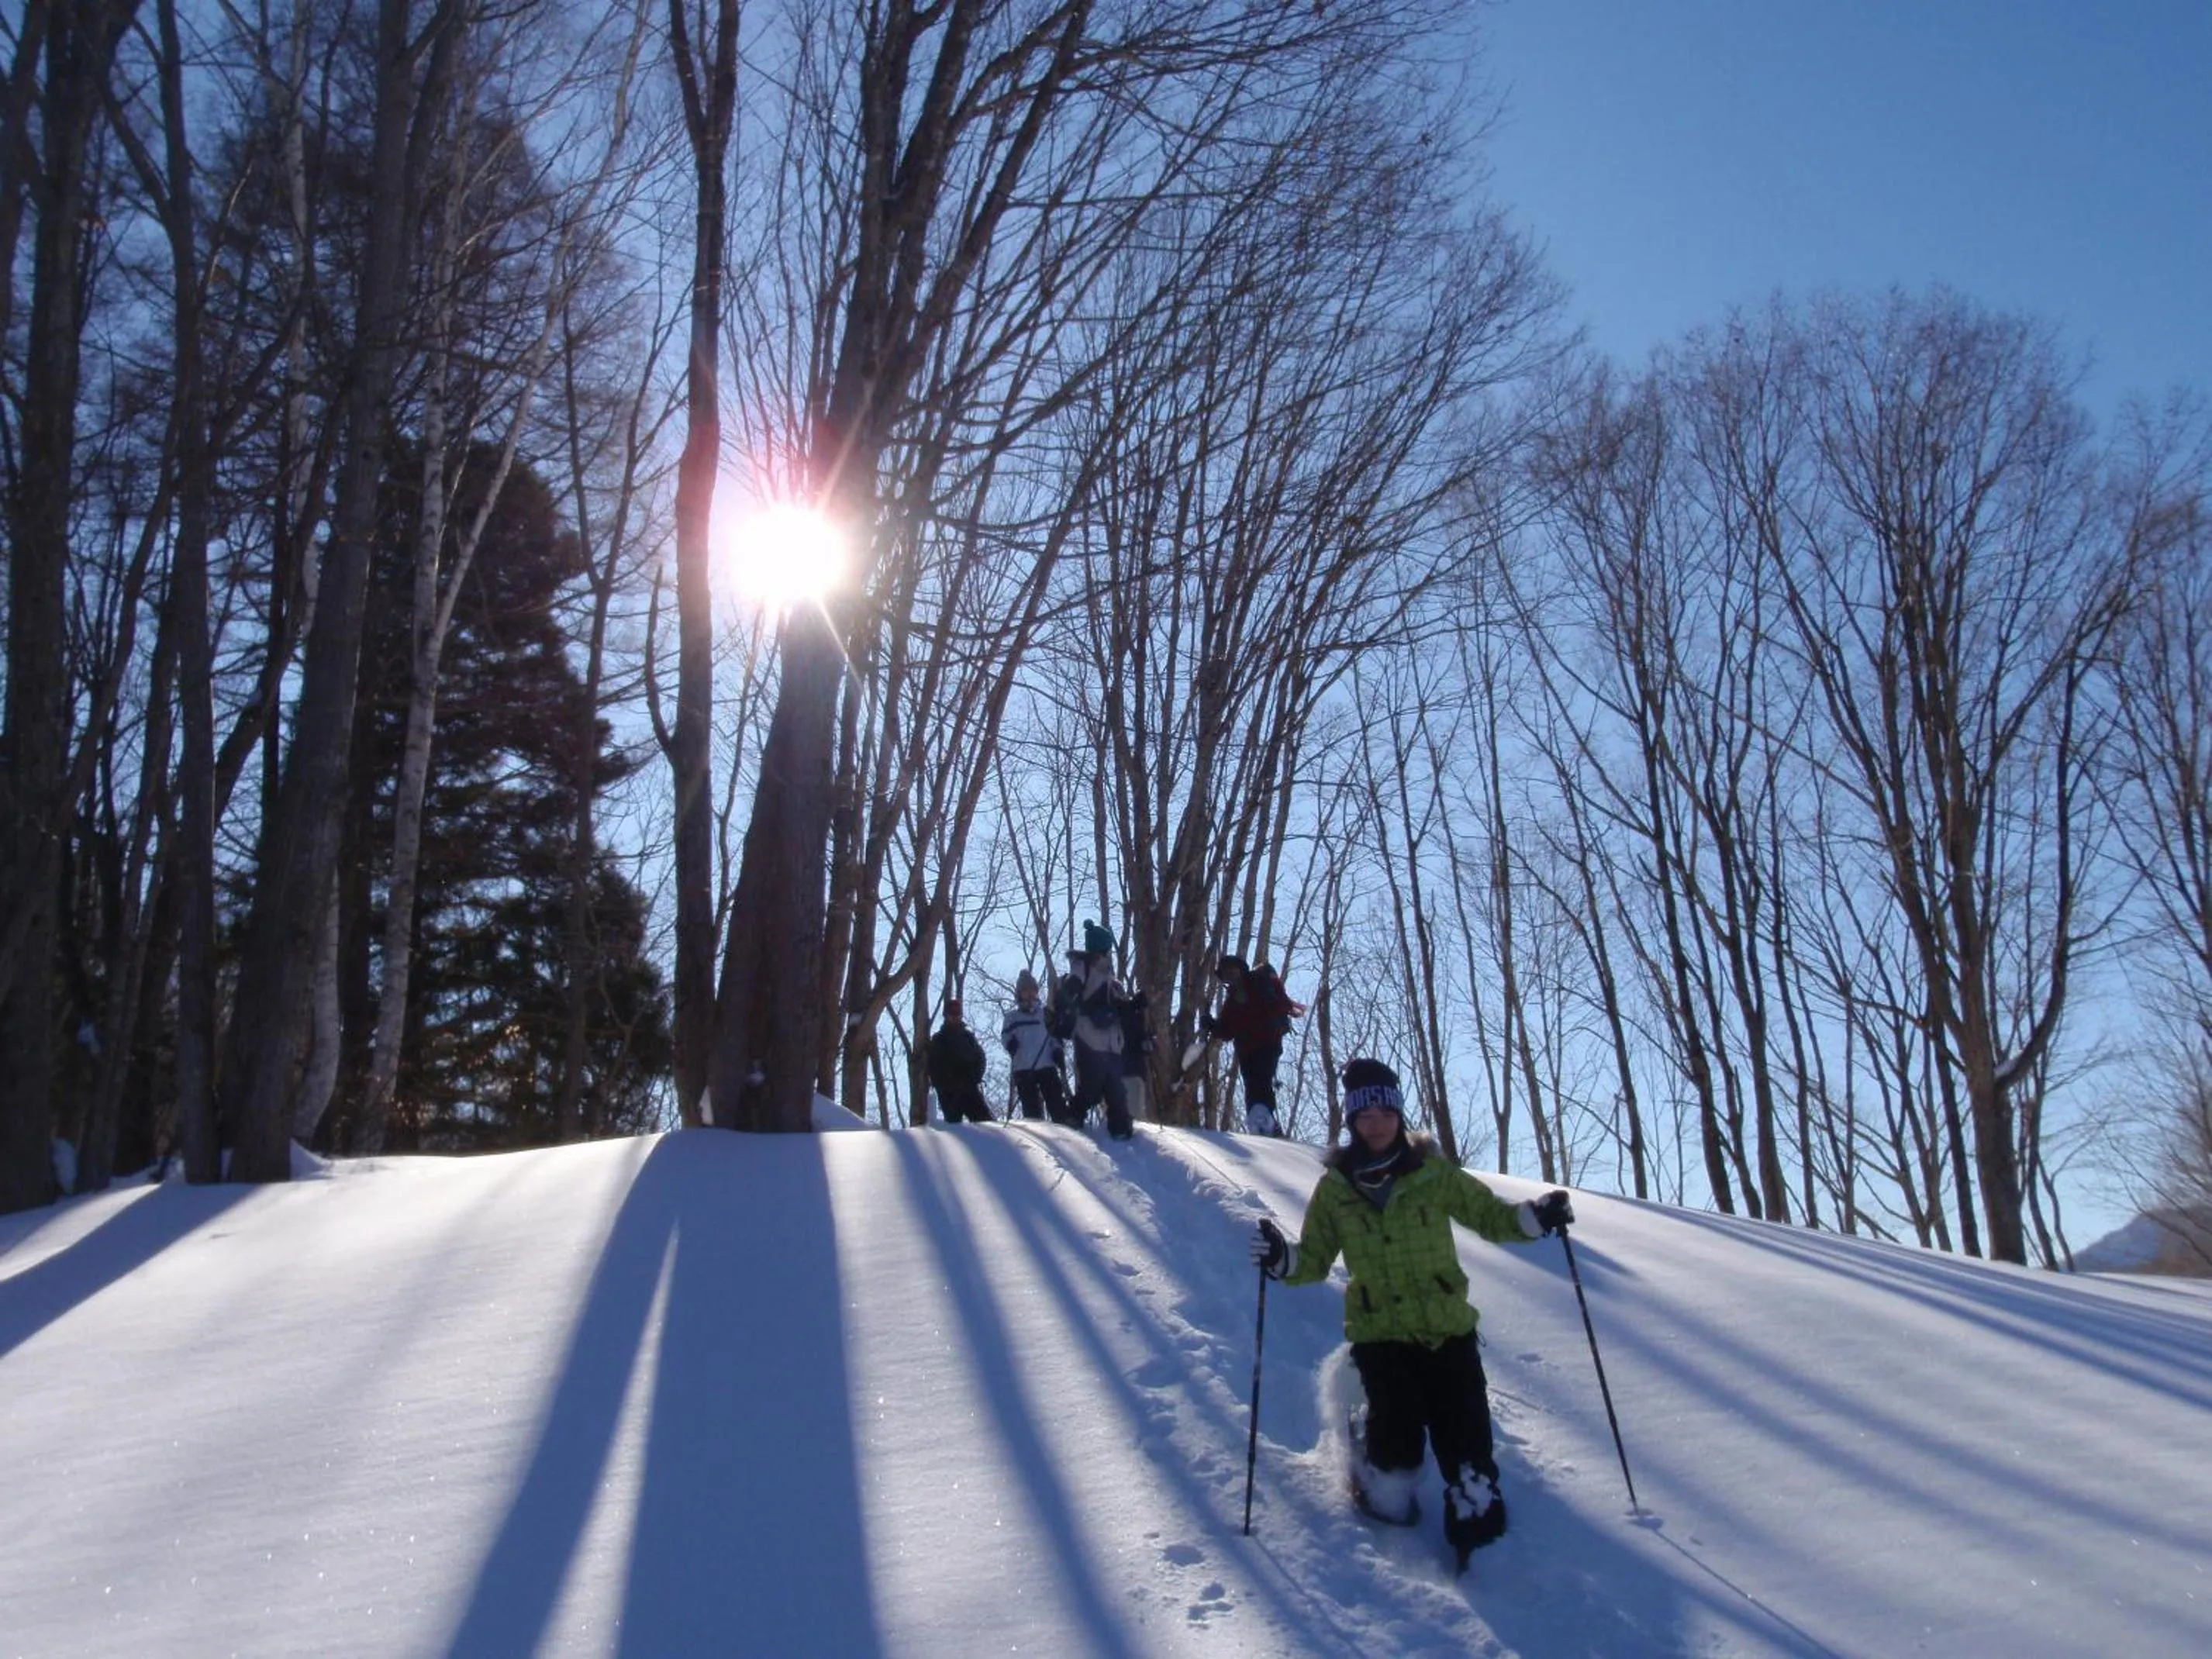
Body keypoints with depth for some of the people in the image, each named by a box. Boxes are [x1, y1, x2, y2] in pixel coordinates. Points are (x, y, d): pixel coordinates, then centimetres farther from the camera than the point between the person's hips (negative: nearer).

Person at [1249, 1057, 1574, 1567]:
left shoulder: (1432, 1172, 1)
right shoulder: (1336, 1186, 3)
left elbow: (1488, 1215, 6)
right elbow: (1316, 1259, 6)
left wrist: (1535, 1216, -13)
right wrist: (1282, 1261, -15)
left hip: (1448, 1329, 0)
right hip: (1380, 1334, 0)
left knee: (1467, 1444, -7)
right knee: (1398, 1444, -9)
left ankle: (1477, 1525, 12)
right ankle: (1382, 1493, 23)